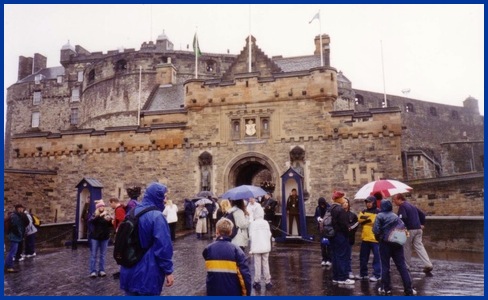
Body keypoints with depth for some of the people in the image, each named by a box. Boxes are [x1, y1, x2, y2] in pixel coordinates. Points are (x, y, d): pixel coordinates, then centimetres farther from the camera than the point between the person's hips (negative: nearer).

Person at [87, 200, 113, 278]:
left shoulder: (107, 215, 3)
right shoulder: (94, 215, -2)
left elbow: (111, 225, 1)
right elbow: (92, 221, -23)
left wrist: (109, 220, -20)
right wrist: (100, 215, -36)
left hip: (104, 237, 2)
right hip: (94, 237, -2)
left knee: (102, 255, 8)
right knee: (93, 255, 2)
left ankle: (101, 270, 16)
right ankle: (93, 271, 7)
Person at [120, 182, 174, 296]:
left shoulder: (134, 212, 8)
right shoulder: (156, 216, -18)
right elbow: (163, 247, -21)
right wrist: (168, 271, -13)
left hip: (129, 272, 8)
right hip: (148, 274, -7)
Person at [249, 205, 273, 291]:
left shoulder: (252, 223, -9)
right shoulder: (266, 223, 0)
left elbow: (251, 236, -10)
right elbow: (269, 234, 3)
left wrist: (251, 248, -3)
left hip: (257, 247, -3)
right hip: (266, 247, 3)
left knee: (257, 265, 4)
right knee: (266, 264, 10)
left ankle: (257, 282, 8)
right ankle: (267, 282, 15)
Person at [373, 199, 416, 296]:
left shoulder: (380, 216, -5)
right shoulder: (396, 216, 11)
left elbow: (376, 230, -13)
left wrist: (378, 238, 4)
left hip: (385, 243, -4)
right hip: (397, 243, 4)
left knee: (385, 266, 5)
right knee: (402, 266, 6)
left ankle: (386, 288, 9)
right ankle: (409, 289, 7)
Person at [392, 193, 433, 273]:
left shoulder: (402, 207, -10)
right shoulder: (412, 205, 18)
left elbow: (403, 218, -25)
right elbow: (422, 214, 24)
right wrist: (422, 224, 21)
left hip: (409, 229, -8)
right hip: (418, 229, 8)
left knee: (406, 248, 5)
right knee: (419, 246, 6)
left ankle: (407, 266, 13)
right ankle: (428, 265, -4)